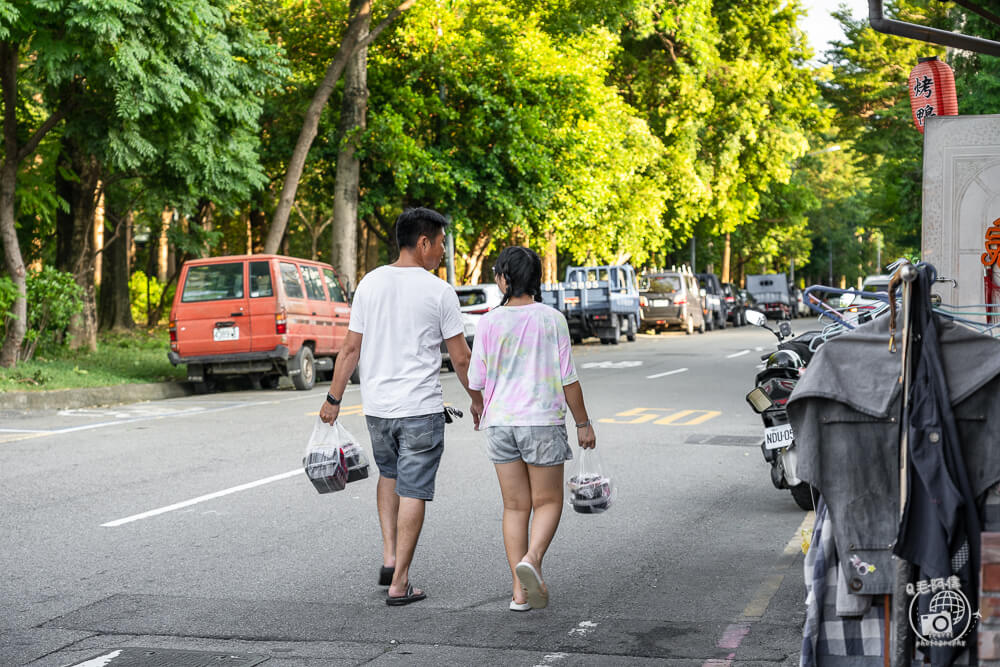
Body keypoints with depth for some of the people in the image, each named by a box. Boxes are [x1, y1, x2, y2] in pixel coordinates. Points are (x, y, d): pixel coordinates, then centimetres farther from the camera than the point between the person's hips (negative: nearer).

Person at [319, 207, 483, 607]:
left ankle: (389, 557, 16)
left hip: (376, 406, 4)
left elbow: (351, 348, 4)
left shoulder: (370, 283, 3)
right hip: (421, 409, -4)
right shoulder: (438, 291, -8)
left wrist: (334, 398, 12)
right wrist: (476, 399, 12)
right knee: (413, 492, 2)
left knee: (389, 474, 26)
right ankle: (399, 583, 4)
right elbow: (460, 356, -3)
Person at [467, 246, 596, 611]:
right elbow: (567, 379, -5)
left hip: (500, 421, 2)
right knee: (547, 502, 10)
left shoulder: (489, 323, -4)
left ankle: (519, 590, 7)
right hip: (542, 421, -2)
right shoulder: (552, 320, -6)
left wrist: (480, 410, 22)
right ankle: (531, 559, -17)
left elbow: (476, 380, 1)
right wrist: (583, 423, 5)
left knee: (515, 507, 10)